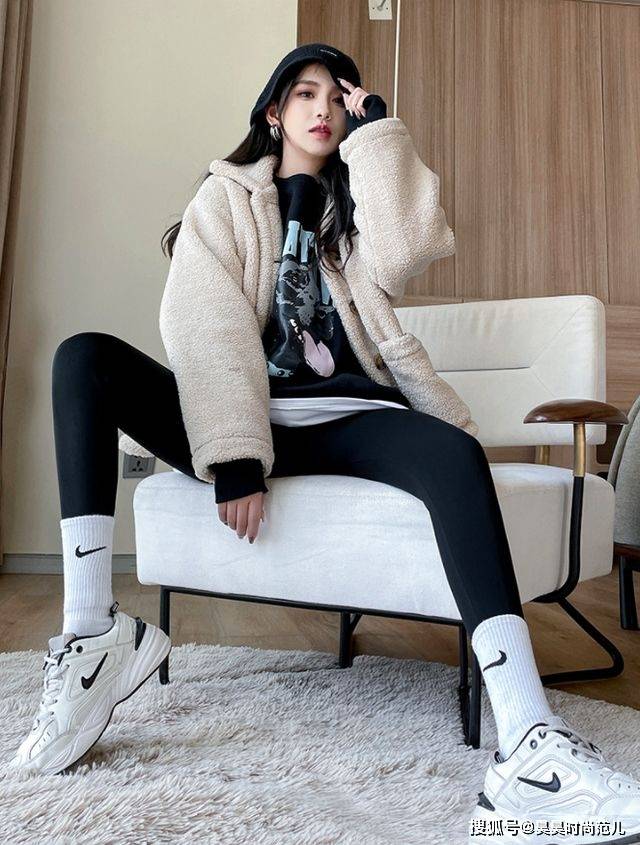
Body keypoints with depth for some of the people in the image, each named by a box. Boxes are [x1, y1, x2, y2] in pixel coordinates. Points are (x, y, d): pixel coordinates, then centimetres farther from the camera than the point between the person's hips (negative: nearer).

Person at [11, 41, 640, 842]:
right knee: (84, 358, -22)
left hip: (340, 418, 1)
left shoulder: (353, 205, 21)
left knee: (456, 453, -29)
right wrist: (235, 453, -21)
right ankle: (93, 631, -28)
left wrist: (375, 130, 3)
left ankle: (526, 749, -38)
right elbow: (207, 327, -7)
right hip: (241, 414, -1)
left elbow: (403, 250, -6)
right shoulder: (225, 197, 12)